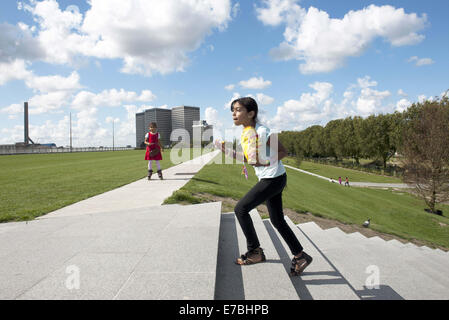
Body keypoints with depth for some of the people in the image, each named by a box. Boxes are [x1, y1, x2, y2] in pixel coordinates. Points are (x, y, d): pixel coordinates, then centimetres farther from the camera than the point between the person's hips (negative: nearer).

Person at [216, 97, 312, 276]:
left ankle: (255, 251, 8)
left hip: (274, 178, -9)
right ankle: (300, 256, 24)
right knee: (277, 220, 14)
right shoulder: (245, 133, 7)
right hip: (269, 179, 9)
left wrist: (267, 162, -21)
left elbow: (283, 151, -12)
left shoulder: (261, 132, -19)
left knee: (241, 209, -6)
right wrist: (228, 152, 5)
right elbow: (250, 158, 14)